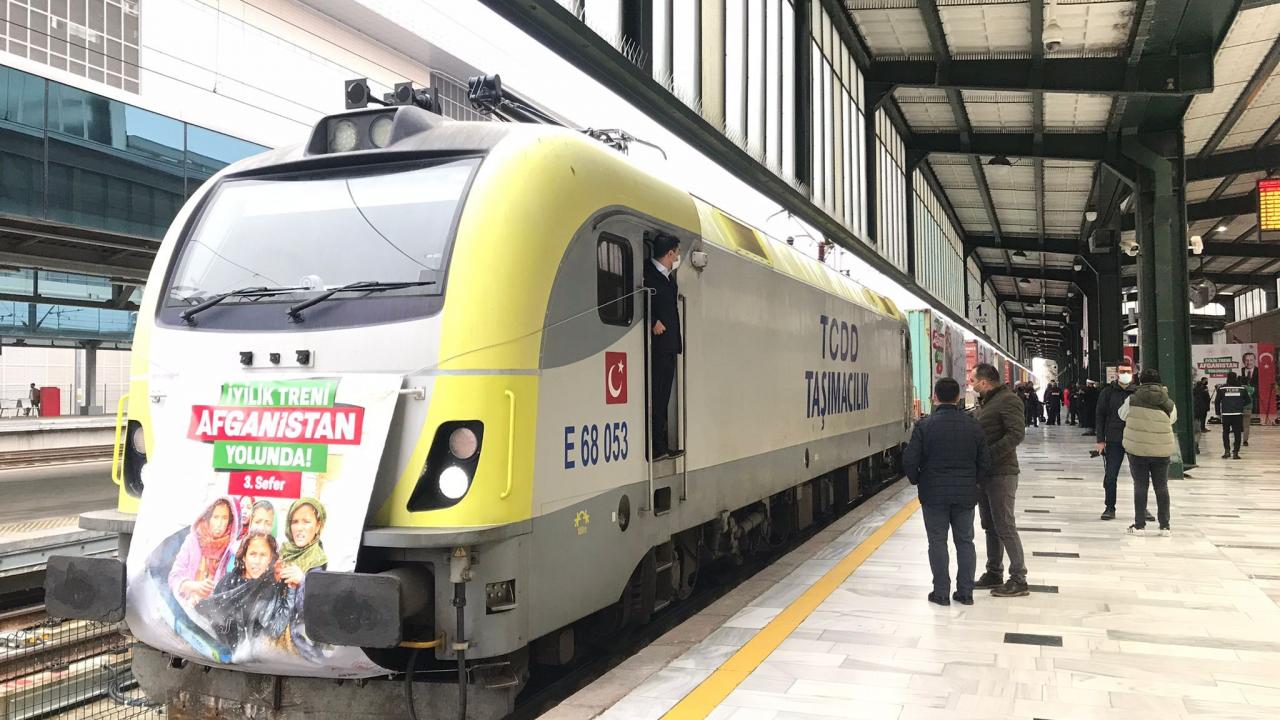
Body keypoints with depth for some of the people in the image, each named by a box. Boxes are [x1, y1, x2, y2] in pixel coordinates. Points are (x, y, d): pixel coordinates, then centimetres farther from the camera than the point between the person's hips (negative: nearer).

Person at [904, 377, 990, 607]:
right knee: (965, 542, 13)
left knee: (938, 542, 6)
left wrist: (917, 480, 6)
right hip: (966, 495, 3)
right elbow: (984, 462, 2)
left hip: (934, 494, -3)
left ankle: (941, 592, 9)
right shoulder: (973, 425, -1)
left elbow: (910, 460, -13)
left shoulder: (924, 425, -12)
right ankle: (965, 593, 18)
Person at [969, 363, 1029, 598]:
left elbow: (1016, 434, -24)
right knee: (990, 526, 15)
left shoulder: (1007, 400, -14)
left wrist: (988, 455, -26)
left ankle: (1019, 580, 3)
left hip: (1001, 474, -9)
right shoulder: (984, 402, 15)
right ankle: (994, 574, 25)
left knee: (1005, 527, -5)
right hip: (983, 473, 9)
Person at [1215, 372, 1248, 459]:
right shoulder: (1242, 388, 1)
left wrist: (1218, 413, 11)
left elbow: (1217, 401, 0)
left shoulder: (1222, 389, -3)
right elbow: (1248, 400, 8)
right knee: (1237, 433, 7)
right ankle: (1235, 452, 4)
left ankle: (1227, 450, 0)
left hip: (1226, 414, 0)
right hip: (1238, 414, 1)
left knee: (1225, 433, 12)